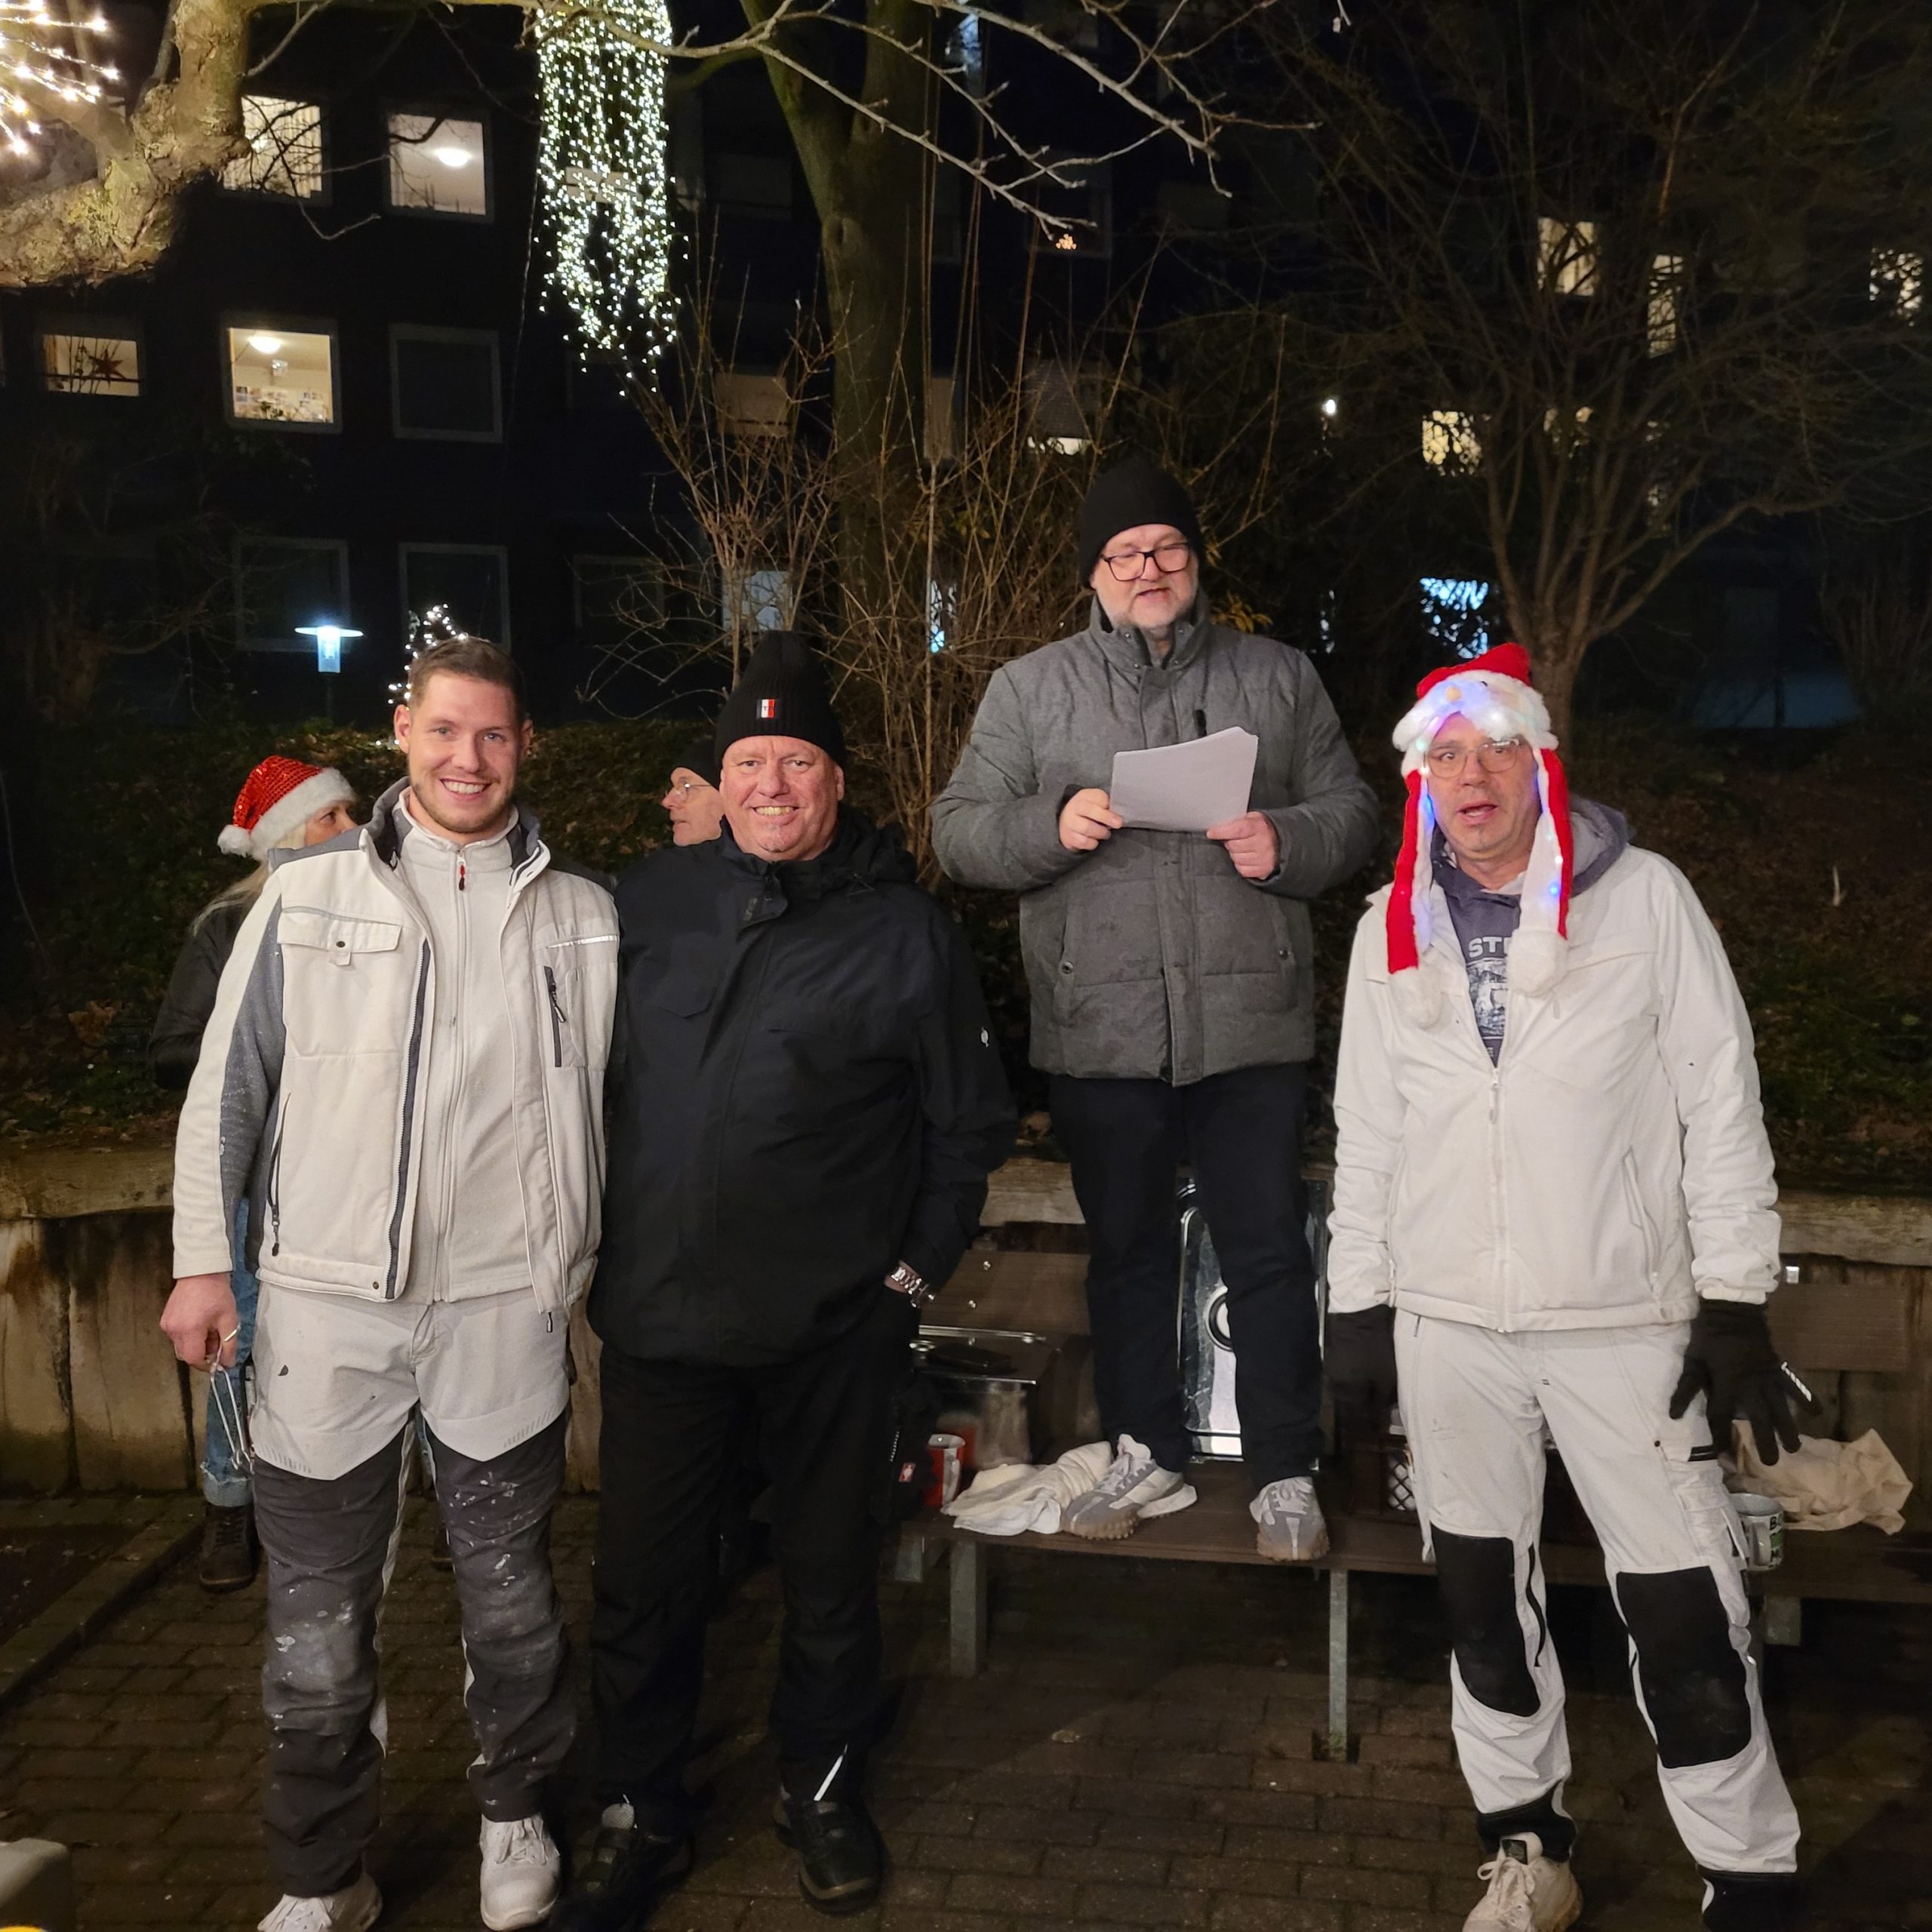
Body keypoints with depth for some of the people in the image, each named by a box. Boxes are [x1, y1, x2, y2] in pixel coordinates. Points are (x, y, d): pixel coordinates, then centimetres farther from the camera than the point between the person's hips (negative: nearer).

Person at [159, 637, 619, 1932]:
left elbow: (605, 1096, 10)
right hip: (327, 1303, 0)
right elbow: (229, 1084, 4)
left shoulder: (581, 917, 5)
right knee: (319, 1614, 9)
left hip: (504, 1305, 1)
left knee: (510, 1591, 15)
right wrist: (204, 1258, 1)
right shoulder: (309, 894, 2)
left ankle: (516, 1813, 38)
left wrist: (586, 1259, 7)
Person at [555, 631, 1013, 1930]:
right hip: (659, 1315, 2)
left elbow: (972, 1125, 3)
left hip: (837, 1331, -1)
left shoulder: (906, 930, -3)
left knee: (833, 1575, 14)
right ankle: (642, 1815, 32)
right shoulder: (652, 902, 3)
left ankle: (824, 1789, 38)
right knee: (644, 1581, 10)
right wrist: (605, 1241, 8)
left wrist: (919, 1269, -1)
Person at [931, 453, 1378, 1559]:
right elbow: (960, 831, 4)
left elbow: (1350, 812, 11)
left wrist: (1287, 843, -10)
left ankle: (1287, 1476, 19)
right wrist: (1051, 826, -15)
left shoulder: (1279, 678, 10)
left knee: (1270, 1256, 4)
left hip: (1250, 1024, 0)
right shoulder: (1029, 690, 8)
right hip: (1100, 1032, 1)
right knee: (1126, 1251, 13)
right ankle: (1149, 1456, 30)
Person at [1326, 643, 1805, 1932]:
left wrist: (1737, 1301, -6)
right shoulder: (1393, 930, 6)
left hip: (1625, 1317, -3)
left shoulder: (1645, 897, -3)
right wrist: (1358, 1304, 7)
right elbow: (1366, 1130, 9)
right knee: (1484, 1593, 13)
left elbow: (1722, 1103, -2)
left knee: (1684, 1610, -1)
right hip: (1448, 1320, 3)